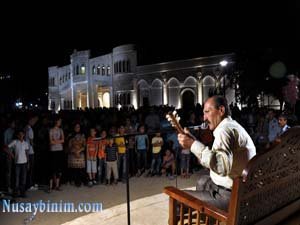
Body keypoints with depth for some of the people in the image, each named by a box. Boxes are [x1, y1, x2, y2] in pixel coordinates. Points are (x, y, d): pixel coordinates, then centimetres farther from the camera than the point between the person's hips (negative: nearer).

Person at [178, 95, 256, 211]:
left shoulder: (224, 129, -18)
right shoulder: (232, 125, 16)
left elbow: (222, 166, -33)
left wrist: (193, 144, -28)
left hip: (232, 196, -11)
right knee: (203, 180, 33)